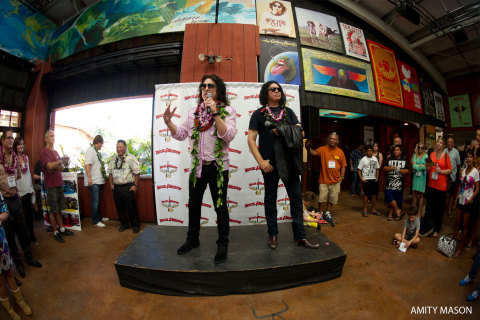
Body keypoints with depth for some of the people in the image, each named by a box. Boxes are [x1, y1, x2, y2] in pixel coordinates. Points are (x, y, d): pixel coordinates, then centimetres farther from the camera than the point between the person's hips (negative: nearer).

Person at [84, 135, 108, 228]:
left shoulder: (96, 151, 14)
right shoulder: (90, 150, -12)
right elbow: (87, 164, -20)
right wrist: (89, 178, -25)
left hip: (98, 180, 9)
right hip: (93, 181, -9)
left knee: (97, 201, 18)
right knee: (95, 202, 0)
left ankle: (99, 217, 29)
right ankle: (96, 221, 10)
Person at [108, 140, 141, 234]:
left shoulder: (131, 158, -8)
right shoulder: (113, 159, 11)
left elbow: (137, 173, -11)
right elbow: (110, 173, 18)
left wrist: (135, 185, -13)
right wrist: (111, 184, 10)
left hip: (127, 187, -6)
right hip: (116, 187, 6)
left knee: (131, 207, 0)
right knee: (119, 207, 14)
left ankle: (135, 225, 17)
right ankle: (124, 224, 31)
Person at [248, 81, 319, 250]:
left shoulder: (288, 112, 15)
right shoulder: (259, 114, 5)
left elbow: (300, 132, 10)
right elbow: (251, 139, -2)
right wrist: (260, 161, -12)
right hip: (270, 163, -3)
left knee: (296, 196, 4)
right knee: (270, 198, 8)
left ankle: (300, 236, 18)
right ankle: (273, 234, 23)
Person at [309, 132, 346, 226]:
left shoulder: (340, 152, 3)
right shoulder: (323, 149, -4)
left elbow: (343, 165, 8)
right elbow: (314, 153, -20)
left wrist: (342, 177, 2)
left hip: (335, 180, 3)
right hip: (324, 180, -2)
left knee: (333, 199, 12)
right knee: (322, 198, 3)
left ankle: (328, 213, 32)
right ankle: (321, 214, 24)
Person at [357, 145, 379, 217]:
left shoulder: (375, 159, 7)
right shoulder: (363, 159, -6)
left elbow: (377, 169, 14)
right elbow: (359, 170, -7)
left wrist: (377, 178, 5)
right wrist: (361, 178, -13)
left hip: (374, 179, 5)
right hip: (366, 180, -4)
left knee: (374, 194, 10)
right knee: (366, 195, 1)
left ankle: (373, 209, 24)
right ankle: (365, 210, 11)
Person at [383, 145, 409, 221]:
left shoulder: (404, 161, 8)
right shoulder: (389, 159, 9)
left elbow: (407, 171, 3)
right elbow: (384, 168, 5)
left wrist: (400, 170, -14)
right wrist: (390, 168, -14)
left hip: (399, 183, 0)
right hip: (390, 182, 0)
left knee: (396, 200, 6)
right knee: (390, 198, -11)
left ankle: (390, 214, 16)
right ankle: (397, 211, 7)